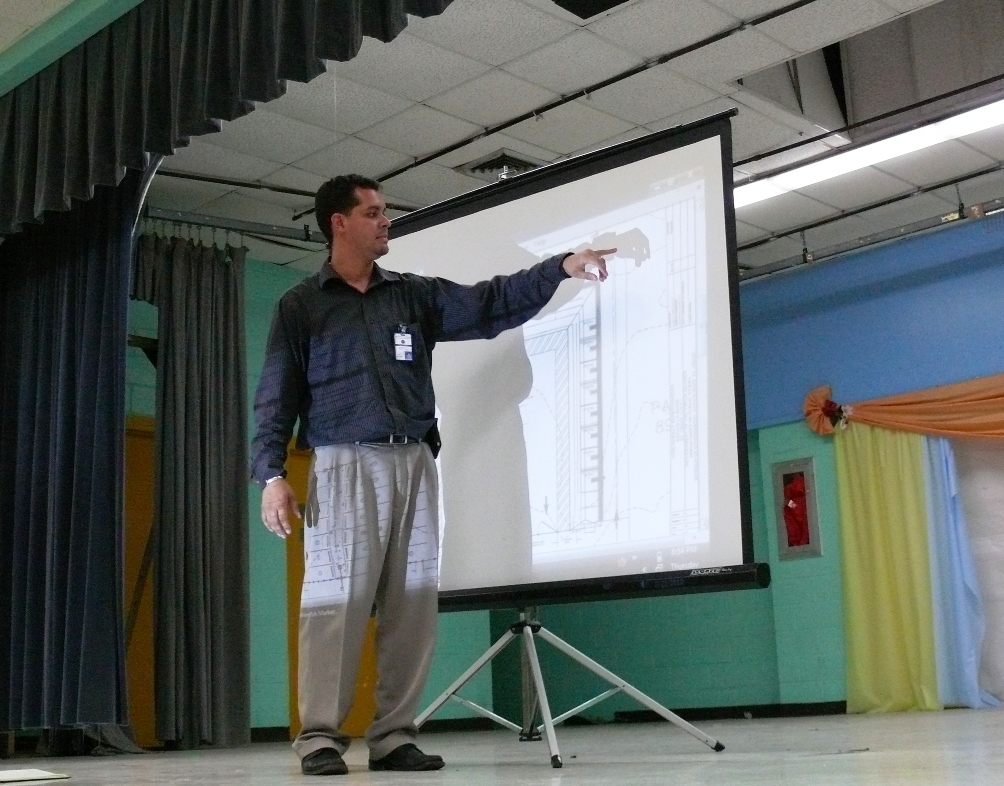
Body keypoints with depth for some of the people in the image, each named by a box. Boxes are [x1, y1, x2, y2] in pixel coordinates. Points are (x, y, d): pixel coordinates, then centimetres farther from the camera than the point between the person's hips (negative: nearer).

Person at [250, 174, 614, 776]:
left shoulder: (414, 295, 17)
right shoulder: (301, 305, 7)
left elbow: (490, 305, 11)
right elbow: (277, 397, 2)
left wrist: (561, 267, 2)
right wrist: (272, 475, -9)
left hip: (414, 462, 4)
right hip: (344, 463, -4)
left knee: (412, 604, 1)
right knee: (336, 601, -9)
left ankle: (394, 735, 7)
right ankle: (320, 737, -4)